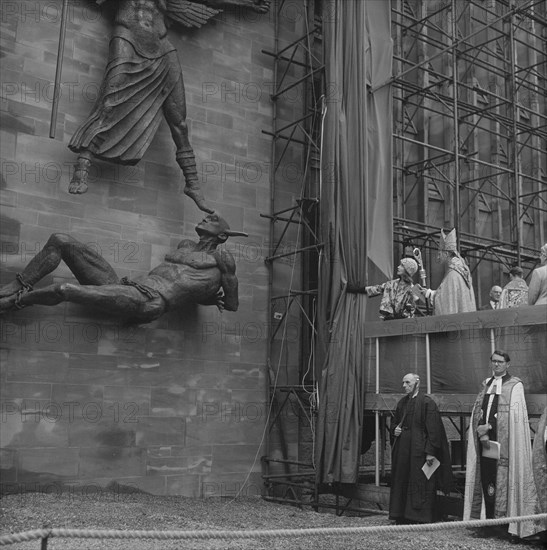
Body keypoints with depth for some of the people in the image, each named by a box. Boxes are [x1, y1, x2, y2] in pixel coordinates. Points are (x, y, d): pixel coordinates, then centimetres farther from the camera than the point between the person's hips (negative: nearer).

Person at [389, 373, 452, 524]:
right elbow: (394, 422, 24)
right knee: (401, 483, 9)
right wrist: (395, 429, 0)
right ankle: (402, 517, 17)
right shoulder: (402, 402, 12)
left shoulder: (427, 403, -9)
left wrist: (430, 452, -18)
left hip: (419, 451, -7)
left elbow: (433, 429, -13)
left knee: (420, 483, -2)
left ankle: (422, 518, 7)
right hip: (402, 451, 7)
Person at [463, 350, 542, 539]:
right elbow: (478, 412, 11)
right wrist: (481, 430, -7)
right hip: (485, 440, 5)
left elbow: (514, 416, -10)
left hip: (504, 442, -5)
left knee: (504, 481, -6)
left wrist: (489, 426, -13)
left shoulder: (515, 386, -2)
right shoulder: (486, 385, 15)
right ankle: (488, 519, 11)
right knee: (486, 480, 5)